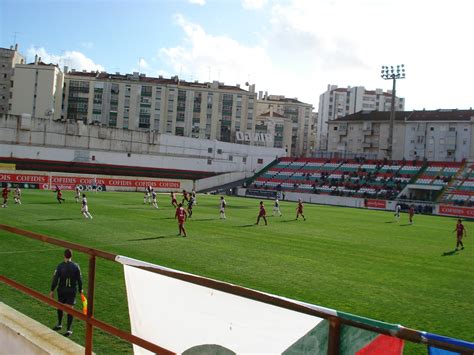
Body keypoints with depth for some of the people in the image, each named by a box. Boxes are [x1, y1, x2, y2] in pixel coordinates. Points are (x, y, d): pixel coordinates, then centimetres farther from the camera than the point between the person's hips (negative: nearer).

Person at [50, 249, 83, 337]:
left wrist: (52, 290, 0)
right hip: (72, 290, 0)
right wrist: (80, 290, 9)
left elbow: (55, 279, -8)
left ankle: (59, 324, 37)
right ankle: (69, 330, 1)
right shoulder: (76, 266, -7)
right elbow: (79, 279, -2)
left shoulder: (60, 266, -10)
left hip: (61, 290, 0)